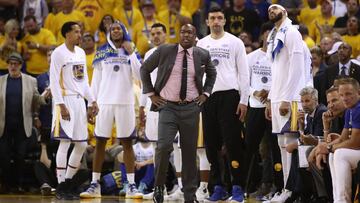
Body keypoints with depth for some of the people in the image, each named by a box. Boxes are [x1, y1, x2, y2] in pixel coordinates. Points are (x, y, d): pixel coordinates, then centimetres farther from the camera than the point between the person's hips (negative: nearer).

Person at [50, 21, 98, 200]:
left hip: (79, 101, 8)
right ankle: (61, 187, -3)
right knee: (65, 143, -7)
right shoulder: (58, 53, -8)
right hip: (66, 101, -8)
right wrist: (60, 105, -21)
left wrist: (92, 101, 12)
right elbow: (54, 81, -13)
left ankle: (68, 183, 17)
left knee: (81, 145, 7)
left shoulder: (81, 53, 15)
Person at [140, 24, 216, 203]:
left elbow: (212, 74, 23)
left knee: (189, 151, 5)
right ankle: (159, 186, -2)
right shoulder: (164, 51, -2)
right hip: (168, 107, -2)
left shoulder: (202, 55, 4)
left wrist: (205, 94, 11)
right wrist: (151, 94, 4)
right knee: (164, 146, -19)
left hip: (191, 108, 2)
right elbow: (144, 69, 9)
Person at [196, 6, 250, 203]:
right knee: (211, 144, 4)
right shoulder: (201, 44, 12)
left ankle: (238, 187, -4)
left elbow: (244, 73, 2)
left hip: (229, 95, -4)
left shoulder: (235, 42, 4)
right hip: (208, 96, 4)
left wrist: (244, 100, -5)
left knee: (233, 143, -7)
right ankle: (218, 187, 11)